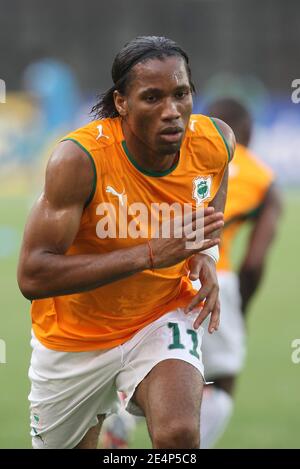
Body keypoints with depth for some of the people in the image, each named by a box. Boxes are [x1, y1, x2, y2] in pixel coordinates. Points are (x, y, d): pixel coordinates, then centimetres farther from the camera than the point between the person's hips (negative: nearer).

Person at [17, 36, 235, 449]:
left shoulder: (216, 141, -15)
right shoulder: (80, 158, -29)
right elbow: (32, 277, -33)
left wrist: (205, 256, -9)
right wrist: (149, 254, -38)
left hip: (163, 320, 2)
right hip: (75, 336, -1)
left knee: (179, 434, -27)